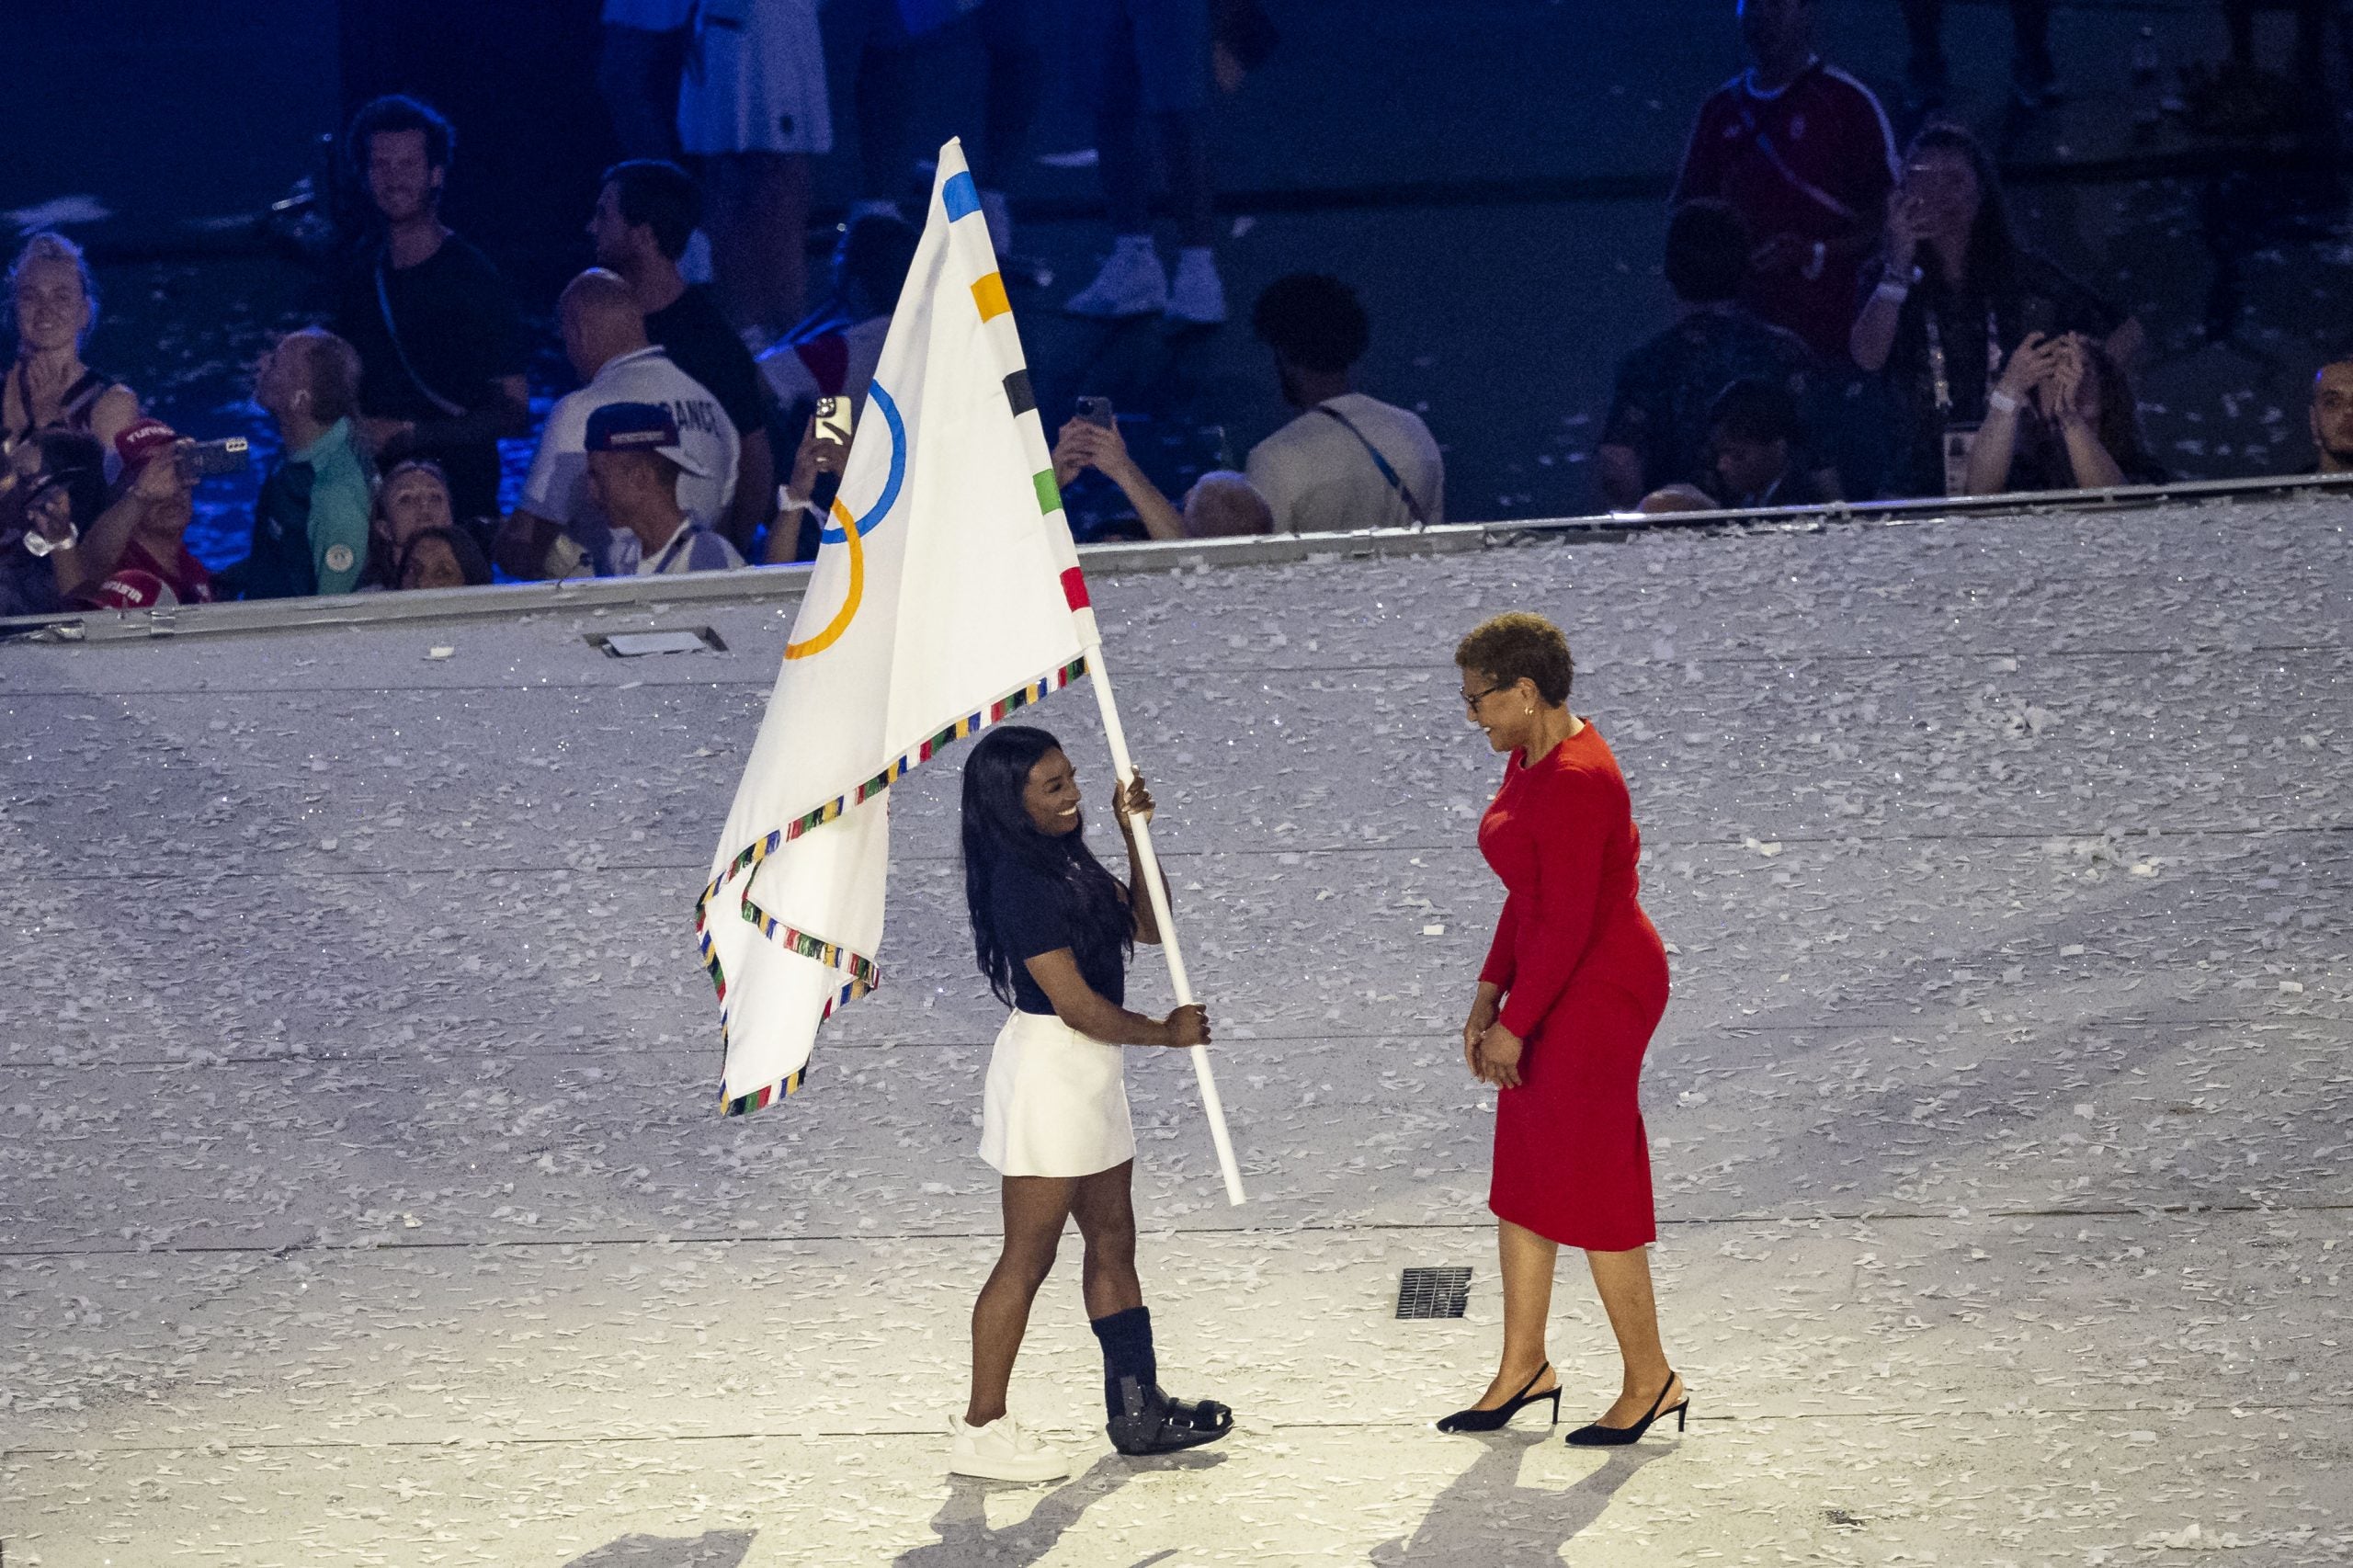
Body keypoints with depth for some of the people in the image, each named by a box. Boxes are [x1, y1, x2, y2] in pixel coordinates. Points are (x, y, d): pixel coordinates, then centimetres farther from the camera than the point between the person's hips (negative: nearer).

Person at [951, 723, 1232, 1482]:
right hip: (1046, 1070, -10)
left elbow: (1146, 925, 16)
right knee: (1028, 1257, -4)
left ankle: (1138, 1407, 23)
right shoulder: (1018, 881, -21)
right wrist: (1166, 1032, -10)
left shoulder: (1068, 861, 8)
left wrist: (1135, 837, 3)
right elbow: (1075, 1002, -22)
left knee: (1113, 1242, 15)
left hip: (1092, 1071, 10)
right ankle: (981, 1431, 2)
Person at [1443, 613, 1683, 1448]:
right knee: (1523, 1175, 15)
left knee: (1591, 1184, -1)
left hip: (1597, 993, -10)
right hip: (1555, 986, 10)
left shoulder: (1575, 781, -24)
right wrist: (1488, 996, 9)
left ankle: (1650, 1380, 11)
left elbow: (1566, 922, -24)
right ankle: (1523, 1368, 26)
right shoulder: (1530, 759, 8)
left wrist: (1513, 1025, -18)